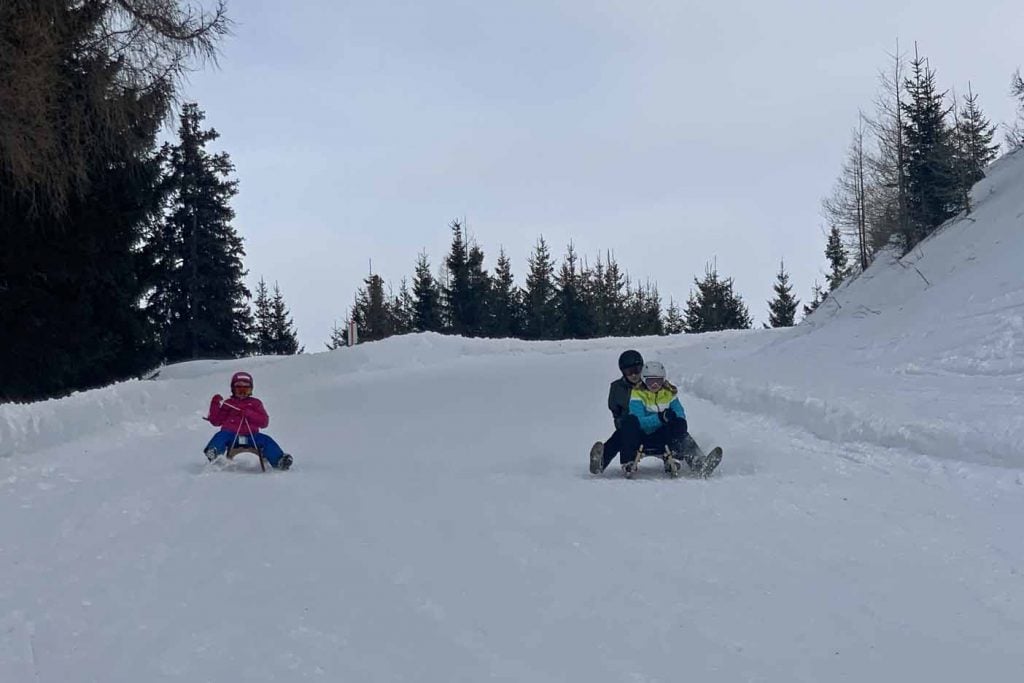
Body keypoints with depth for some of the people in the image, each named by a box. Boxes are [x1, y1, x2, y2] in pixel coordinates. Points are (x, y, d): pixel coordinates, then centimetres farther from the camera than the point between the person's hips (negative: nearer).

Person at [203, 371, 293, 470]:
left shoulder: (255, 403, 20)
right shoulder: (228, 404, 21)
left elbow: (264, 422, 7)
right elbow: (216, 421, 14)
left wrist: (248, 414, -6)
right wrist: (215, 405, 2)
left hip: (251, 437, 1)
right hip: (231, 435, 0)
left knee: (266, 440, -25)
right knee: (221, 436, -32)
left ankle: (279, 462, -42)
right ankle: (213, 452, -62)